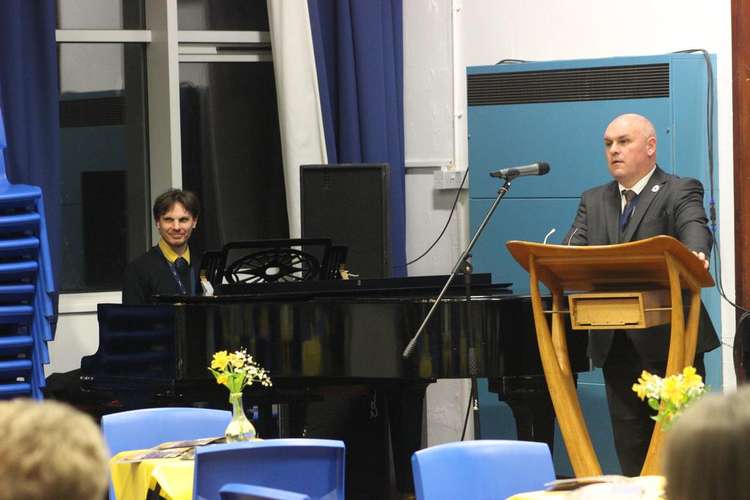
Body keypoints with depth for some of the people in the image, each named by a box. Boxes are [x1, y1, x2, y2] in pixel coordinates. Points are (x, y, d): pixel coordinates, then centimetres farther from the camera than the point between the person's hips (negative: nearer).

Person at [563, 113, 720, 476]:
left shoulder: (680, 192, -1)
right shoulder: (593, 201, 15)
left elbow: (695, 228, -21)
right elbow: (573, 247, 0)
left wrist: (695, 255, -45)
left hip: (668, 340, -5)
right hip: (616, 346, 5)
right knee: (630, 448, 8)